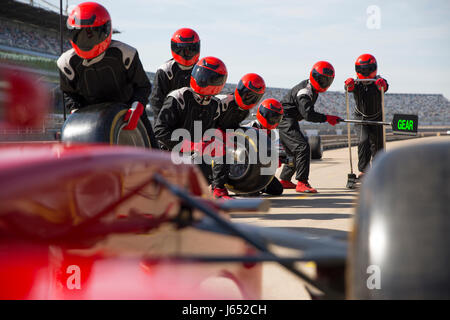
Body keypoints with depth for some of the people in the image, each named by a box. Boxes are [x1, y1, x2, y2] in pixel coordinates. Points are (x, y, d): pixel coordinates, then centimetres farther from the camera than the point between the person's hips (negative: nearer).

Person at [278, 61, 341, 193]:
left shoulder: (312, 88, 9)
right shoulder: (304, 91, -23)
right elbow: (307, 114, -33)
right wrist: (327, 118, -31)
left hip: (290, 121, 11)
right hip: (285, 121, -11)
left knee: (294, 152, 19)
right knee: (302, 147, -21)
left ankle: (284, 180, 32)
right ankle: (302, 183, -24)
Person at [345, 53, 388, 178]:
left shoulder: (378, 81, -18)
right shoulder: (357, 83, -15)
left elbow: (384, 87, -40)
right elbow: (350, 88, -36)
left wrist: (382, 84, -65)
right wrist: (349, 85, -61)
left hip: (377, 118, 0)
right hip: (361, 118, 0)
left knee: (377, 144, 5)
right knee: (364, 141, -18)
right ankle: (363, 170, -11)